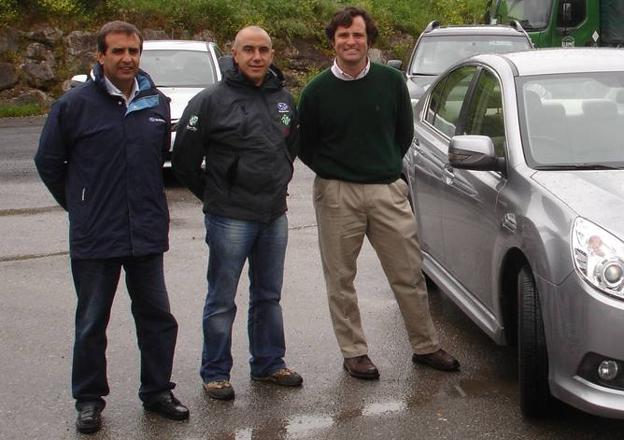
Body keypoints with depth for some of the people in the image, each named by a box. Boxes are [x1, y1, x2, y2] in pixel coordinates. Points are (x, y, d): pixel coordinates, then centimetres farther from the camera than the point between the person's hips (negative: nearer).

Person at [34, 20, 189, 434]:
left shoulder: (158, 103, 3)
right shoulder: (75, 104, -8)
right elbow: (48, 162, 2)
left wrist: (150, 203, 13)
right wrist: (80, 205, 5)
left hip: (148, 233, 4)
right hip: (94, 237, -3)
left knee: (157, 317, 12)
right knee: (92, 324, 9)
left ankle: (157, 391, 28)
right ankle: (89, 400, 23)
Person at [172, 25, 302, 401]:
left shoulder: (284, 99, 7)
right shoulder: (211, 101, -11)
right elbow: (184, 158, -7)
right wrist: (211, 195, 0)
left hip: (274, 215, 6)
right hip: (230, 217, -5)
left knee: (269, 296, 16)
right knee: (222, 301, 3)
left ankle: (269, 363, 29)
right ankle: (215, 373, 14)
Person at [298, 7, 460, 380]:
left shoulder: (391, 81, 2)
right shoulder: (317, 91, -1)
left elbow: (405, 133, 13)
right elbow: (306, 146, 7)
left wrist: (388, 166, 8)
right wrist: (333, 172, 1)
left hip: (388, 190, 1)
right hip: (337, 195, -1)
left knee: (409, 273, 5)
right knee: (341, 279, 6)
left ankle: (426, 346, 20)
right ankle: (354, 353, 20)